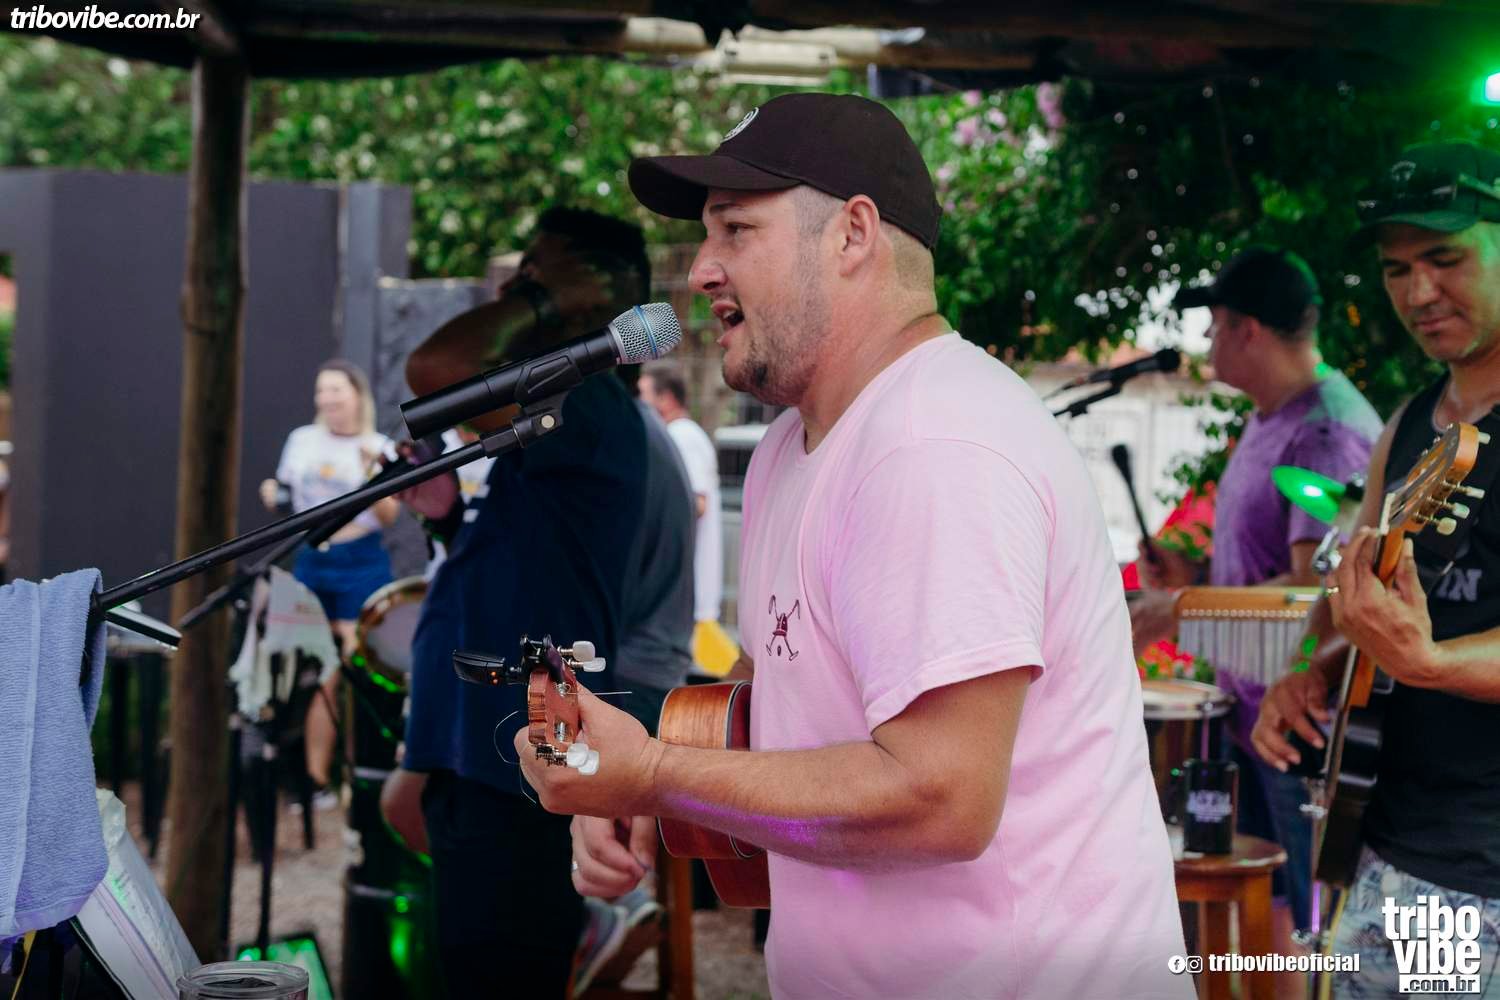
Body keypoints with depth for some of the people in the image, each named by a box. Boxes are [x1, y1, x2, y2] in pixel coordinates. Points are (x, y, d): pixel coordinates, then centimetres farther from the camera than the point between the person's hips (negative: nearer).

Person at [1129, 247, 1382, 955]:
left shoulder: (1331, 433, -20)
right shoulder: (1267, 421, 13)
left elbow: (1316, 588, -26)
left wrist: (1177, 614, -21)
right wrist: (1196, 574, 6)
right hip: (1254, 715, 10)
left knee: (1312, 925, 0)